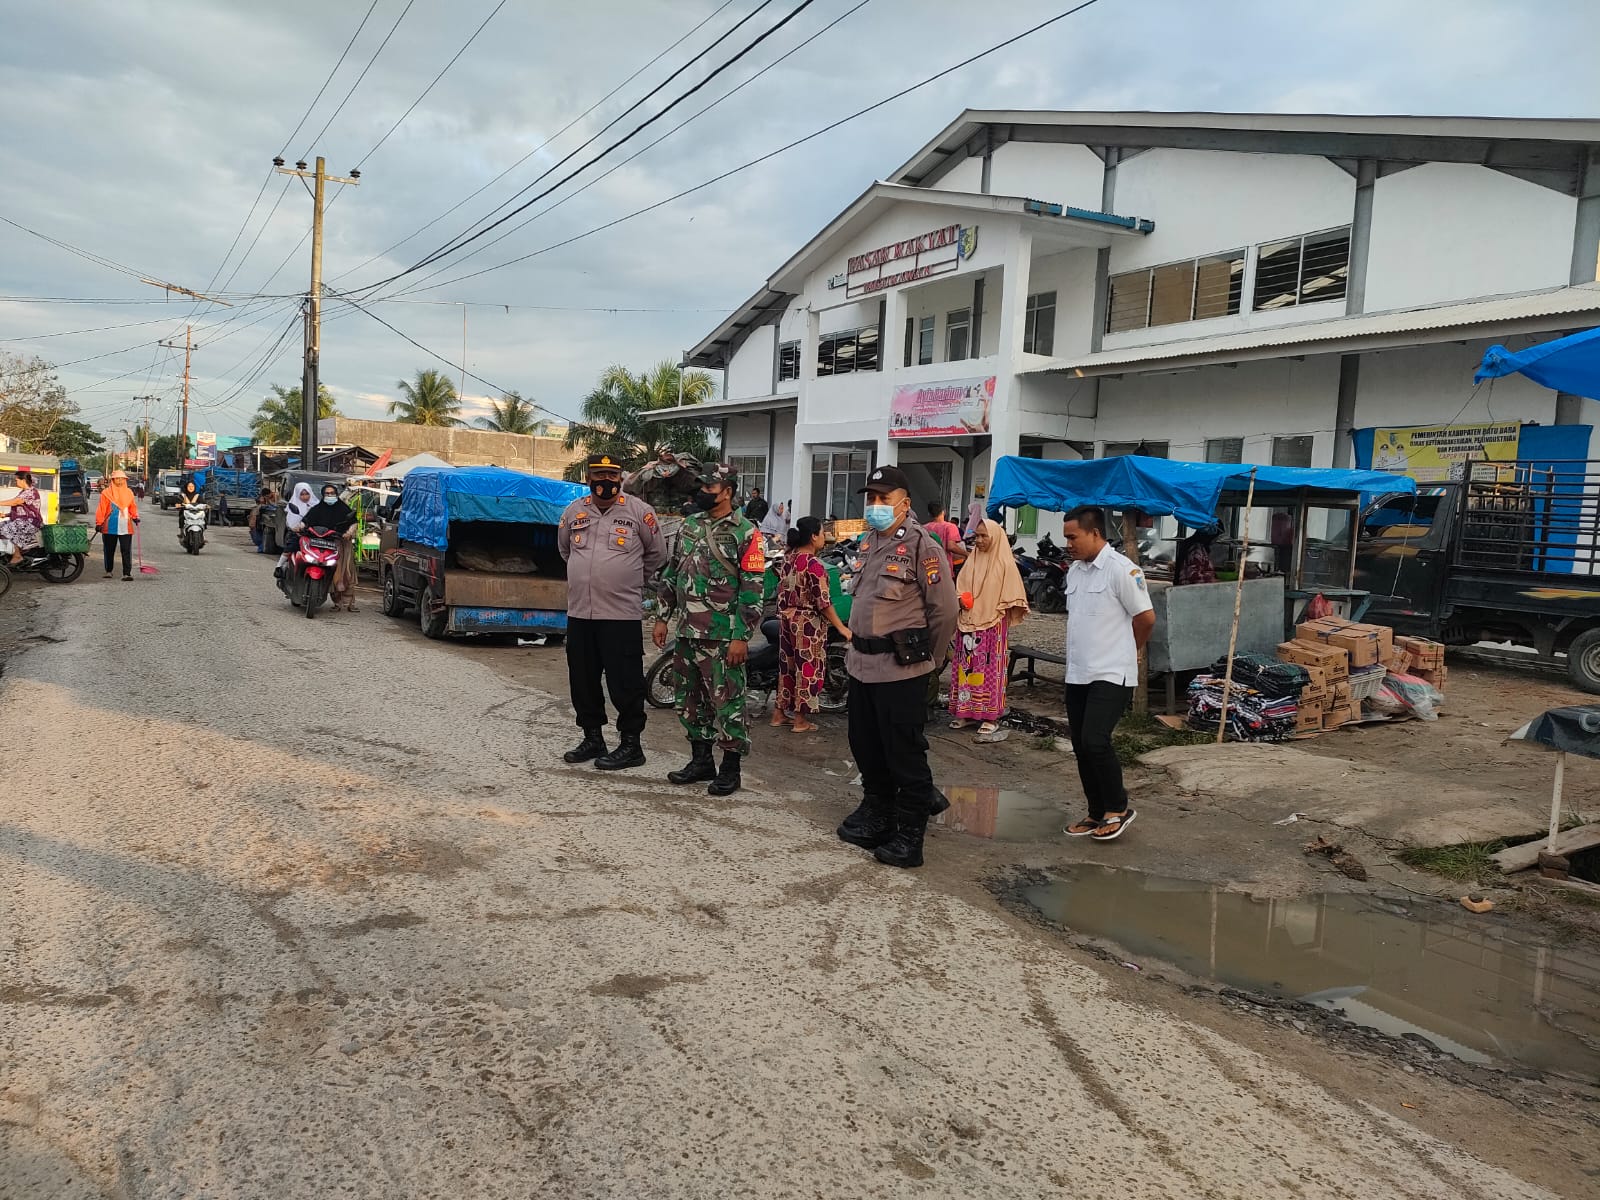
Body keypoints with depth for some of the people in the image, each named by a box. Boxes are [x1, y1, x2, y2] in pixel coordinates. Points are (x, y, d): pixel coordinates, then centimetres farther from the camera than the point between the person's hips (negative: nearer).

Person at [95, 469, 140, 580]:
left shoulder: (129, 492, 9)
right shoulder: (106, 493, 0)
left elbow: (132, 507, 15)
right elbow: (101, 509, -1)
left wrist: (135, 517, -2)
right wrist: (99, 523, -6)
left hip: (125, 528, 1)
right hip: (110, 527, -1)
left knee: (126, 551, -7)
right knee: (109, 550, 11)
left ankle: (127, 573, -9)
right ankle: (108, 571, 26)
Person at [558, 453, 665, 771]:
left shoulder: (638, 511, -4)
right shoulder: (574, 512, 8)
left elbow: (656, 552, 7)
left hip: (622, 613, -5)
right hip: (579, 612, 5)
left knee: (625, 683, -2)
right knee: (582, 681, 13)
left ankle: (630, 744, 9)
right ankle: (592, 738, 27)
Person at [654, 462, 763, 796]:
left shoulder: (745, 532, -9)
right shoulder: (690, 526, 12)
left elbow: (752, 589, -13)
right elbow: (671, 574, 19)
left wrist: (741, 637, -17)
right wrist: (663, 617, 14)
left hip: (722, 637, -7)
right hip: (687, 631, 7)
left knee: (727, 702, -2)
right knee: (690, 700, 14)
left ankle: (730, 770, 9)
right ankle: (701, 761, 27)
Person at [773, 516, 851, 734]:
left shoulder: (788, 558, 3)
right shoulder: (813, 565, -20)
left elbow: (783, 591, 9)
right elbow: (823, 602, -20)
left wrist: (785, 616, 19)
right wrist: (841, 627, -15)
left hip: (787, 619, 8)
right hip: (808, 624, -8)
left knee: (788, 665, 17)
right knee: (808, 668, 3)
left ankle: (779, 713, 25)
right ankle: (801, 720, 11)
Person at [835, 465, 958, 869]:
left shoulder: (921, 547, -12)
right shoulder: (869, 544, 13)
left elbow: (945, 610, -12)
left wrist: (923, 657, -2)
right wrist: (858, 644, 17)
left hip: (901, 670, -8)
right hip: (862, 664, 8)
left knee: (904, 753, -1)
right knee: (865, 746, 18)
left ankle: (910, 832, 9)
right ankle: (876, 812, 34)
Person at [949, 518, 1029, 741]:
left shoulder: (1005, 563, -5)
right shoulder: (972, 560, 9)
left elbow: (1011, 597, -5)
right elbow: (960, 586, 13)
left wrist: (996, 609, -12)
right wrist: (962, 598, -6)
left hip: (992, 625, -5)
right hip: (968, 622, 5)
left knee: (990, 669, -3)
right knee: (966, 667, 7)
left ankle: (990, 717, 1)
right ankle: (967, 712, 15)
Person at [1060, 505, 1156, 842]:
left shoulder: (1121, 570, -13)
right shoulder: (1074, 570, 12)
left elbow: (1146, 618, -8)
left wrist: (1125, 652, 6)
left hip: (1111, 675, -8)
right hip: (1077, 674, 8)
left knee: (1095, 741, -17)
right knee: (1081, 745, 10)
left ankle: (1118, 809, 3)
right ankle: (1097, 814, 23)